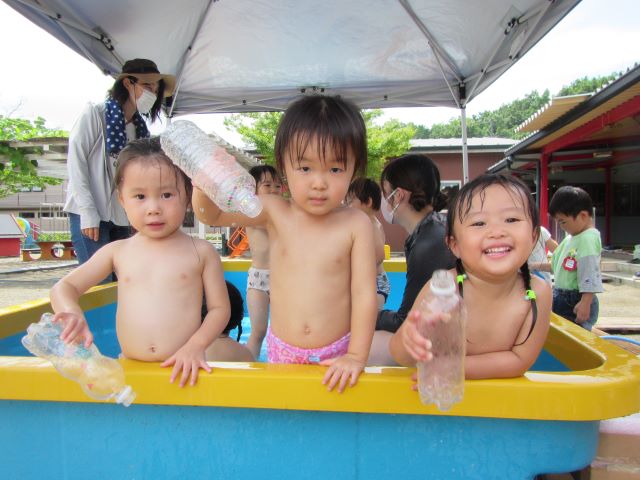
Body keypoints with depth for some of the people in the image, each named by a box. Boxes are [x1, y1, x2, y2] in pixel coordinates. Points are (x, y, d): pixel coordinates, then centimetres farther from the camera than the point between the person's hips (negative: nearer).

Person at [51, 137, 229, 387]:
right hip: (129, 368, 3)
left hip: (181, 368, -2)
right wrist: (73, 313, -14)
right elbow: (64, 287, 8)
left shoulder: (201, 252, 0)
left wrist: (196, 345, -15)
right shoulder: (117, 251, 6)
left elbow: (220, 308, 1)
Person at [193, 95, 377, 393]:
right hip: (281, 351, 2)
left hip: (336, 355, -1)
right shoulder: (274, 212, -7)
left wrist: (356, 356, -13)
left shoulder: (356, 224, -12)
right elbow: (210, 214, -2)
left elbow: (364, 293, -11)